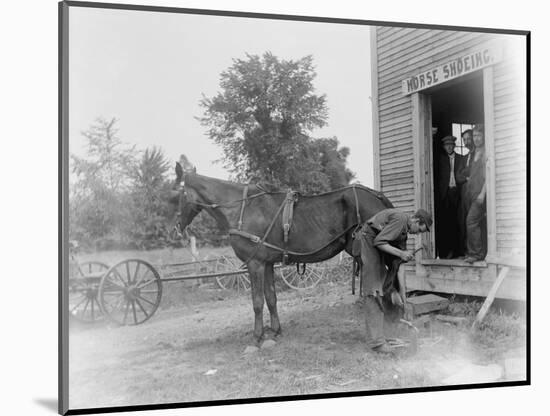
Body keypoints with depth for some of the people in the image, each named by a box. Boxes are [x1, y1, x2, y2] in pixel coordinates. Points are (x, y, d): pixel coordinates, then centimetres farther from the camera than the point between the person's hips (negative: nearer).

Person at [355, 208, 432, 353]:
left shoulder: (404, 229, 14)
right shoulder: (399, 219, -16)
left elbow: (399, 261, 13)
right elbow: (379, 242, -23)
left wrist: (402, 290, 11)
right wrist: (400, 253, -20)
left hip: (375, 247, 10)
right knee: (373, 293, -11)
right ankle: (376, 341, -10)